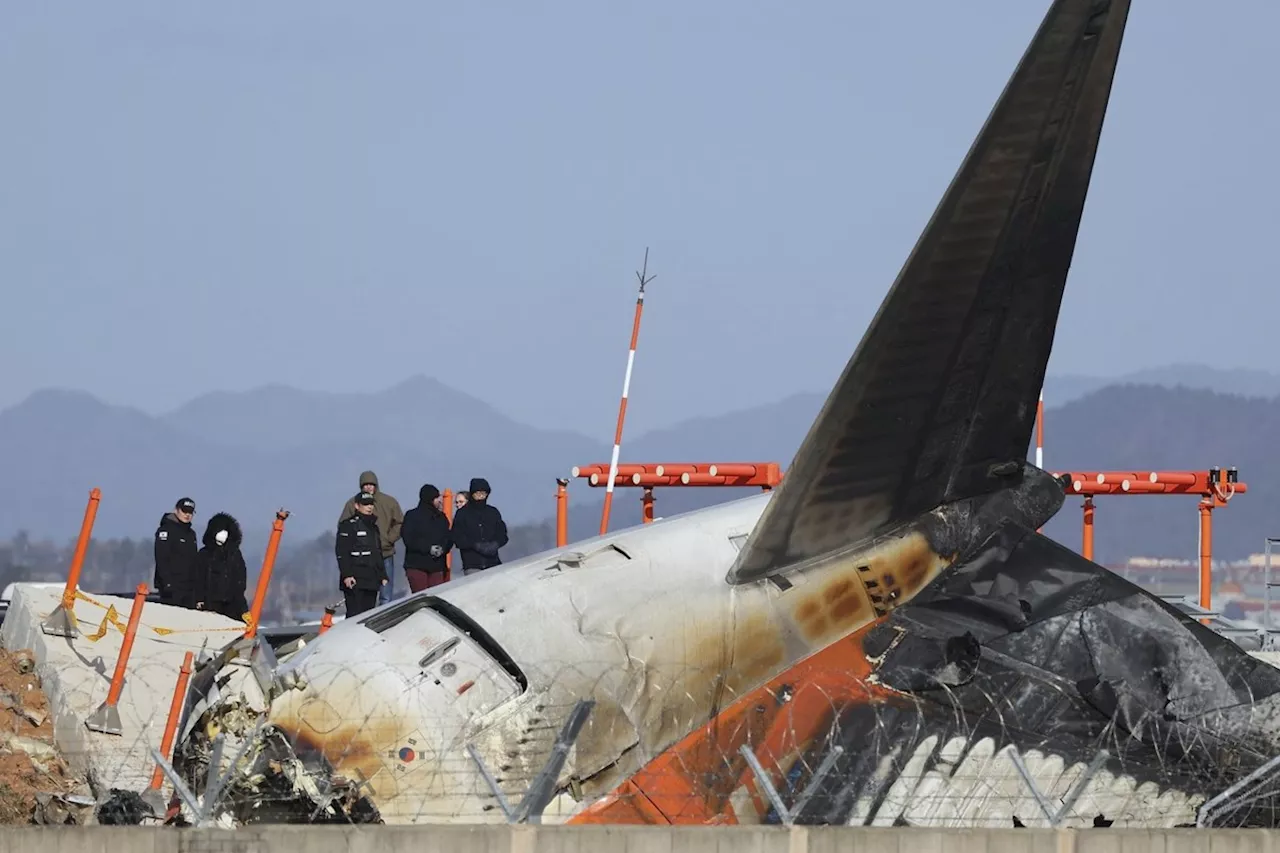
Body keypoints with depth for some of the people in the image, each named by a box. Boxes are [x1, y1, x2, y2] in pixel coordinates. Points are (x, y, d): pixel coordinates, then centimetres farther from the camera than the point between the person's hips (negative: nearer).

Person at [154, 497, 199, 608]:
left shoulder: (191, 533, 19)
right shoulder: (166, 530, -5)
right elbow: (161, 558, -13)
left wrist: (196, 583, 17)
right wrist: (167, 582, -21)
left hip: (189, 586, 8)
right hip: (172, 586, -8)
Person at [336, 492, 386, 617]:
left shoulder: (373, 527, 21)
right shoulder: (348, 525, -3)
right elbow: (341, 552, -11)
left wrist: (383, 576, 22)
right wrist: (347, 575, -19)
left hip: (371, 580, 8)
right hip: (355, 580, -8)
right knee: (355, 615, -14)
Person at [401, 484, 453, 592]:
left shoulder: (441, 517, 14)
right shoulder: (412, 516, -1)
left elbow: (449, 538, 12)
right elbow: (408, 539, -9)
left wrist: (443, 549, -10)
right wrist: (428, 548, -17)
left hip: (437, 566, 4)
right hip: (416, 566, -4)